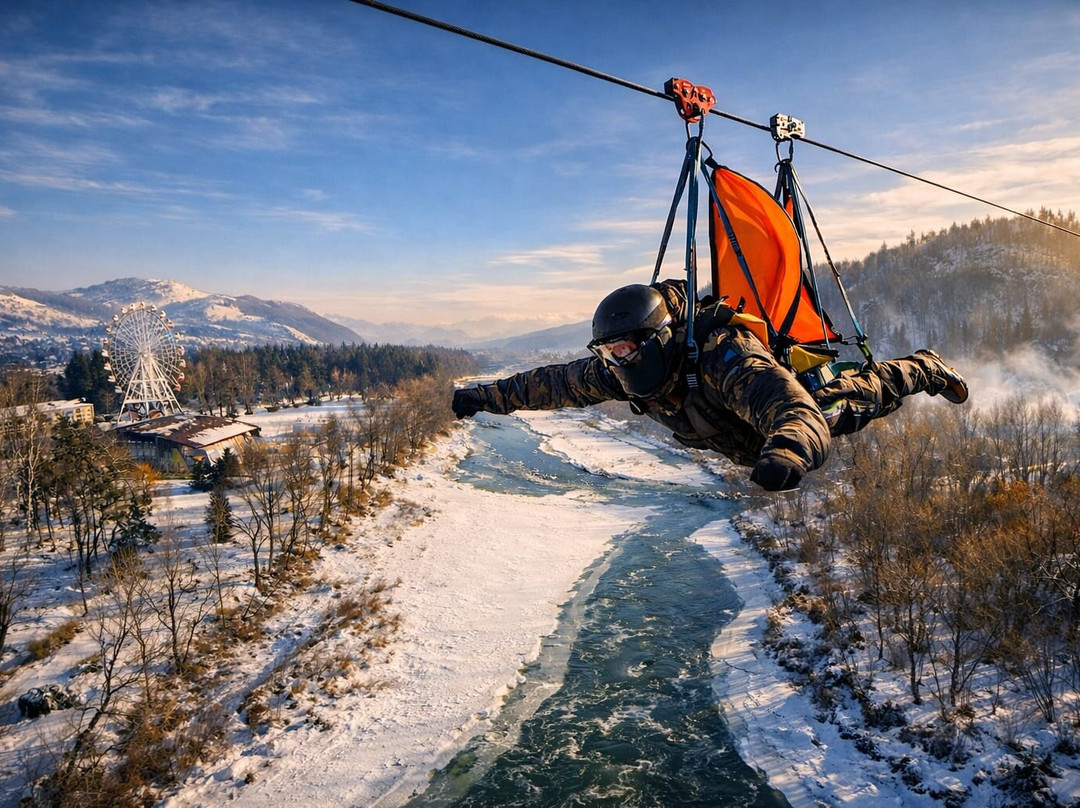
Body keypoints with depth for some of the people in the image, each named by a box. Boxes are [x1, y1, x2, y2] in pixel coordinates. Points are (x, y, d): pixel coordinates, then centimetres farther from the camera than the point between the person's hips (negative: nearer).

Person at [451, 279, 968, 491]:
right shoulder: (620, 371, -29)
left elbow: (798, 414, -61)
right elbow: (557, 382, -19)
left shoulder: (722, 361, -49)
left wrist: (787, 454, -83)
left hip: (811, 412, -7)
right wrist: (487, 396, -21)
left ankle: (926, 369, 48)